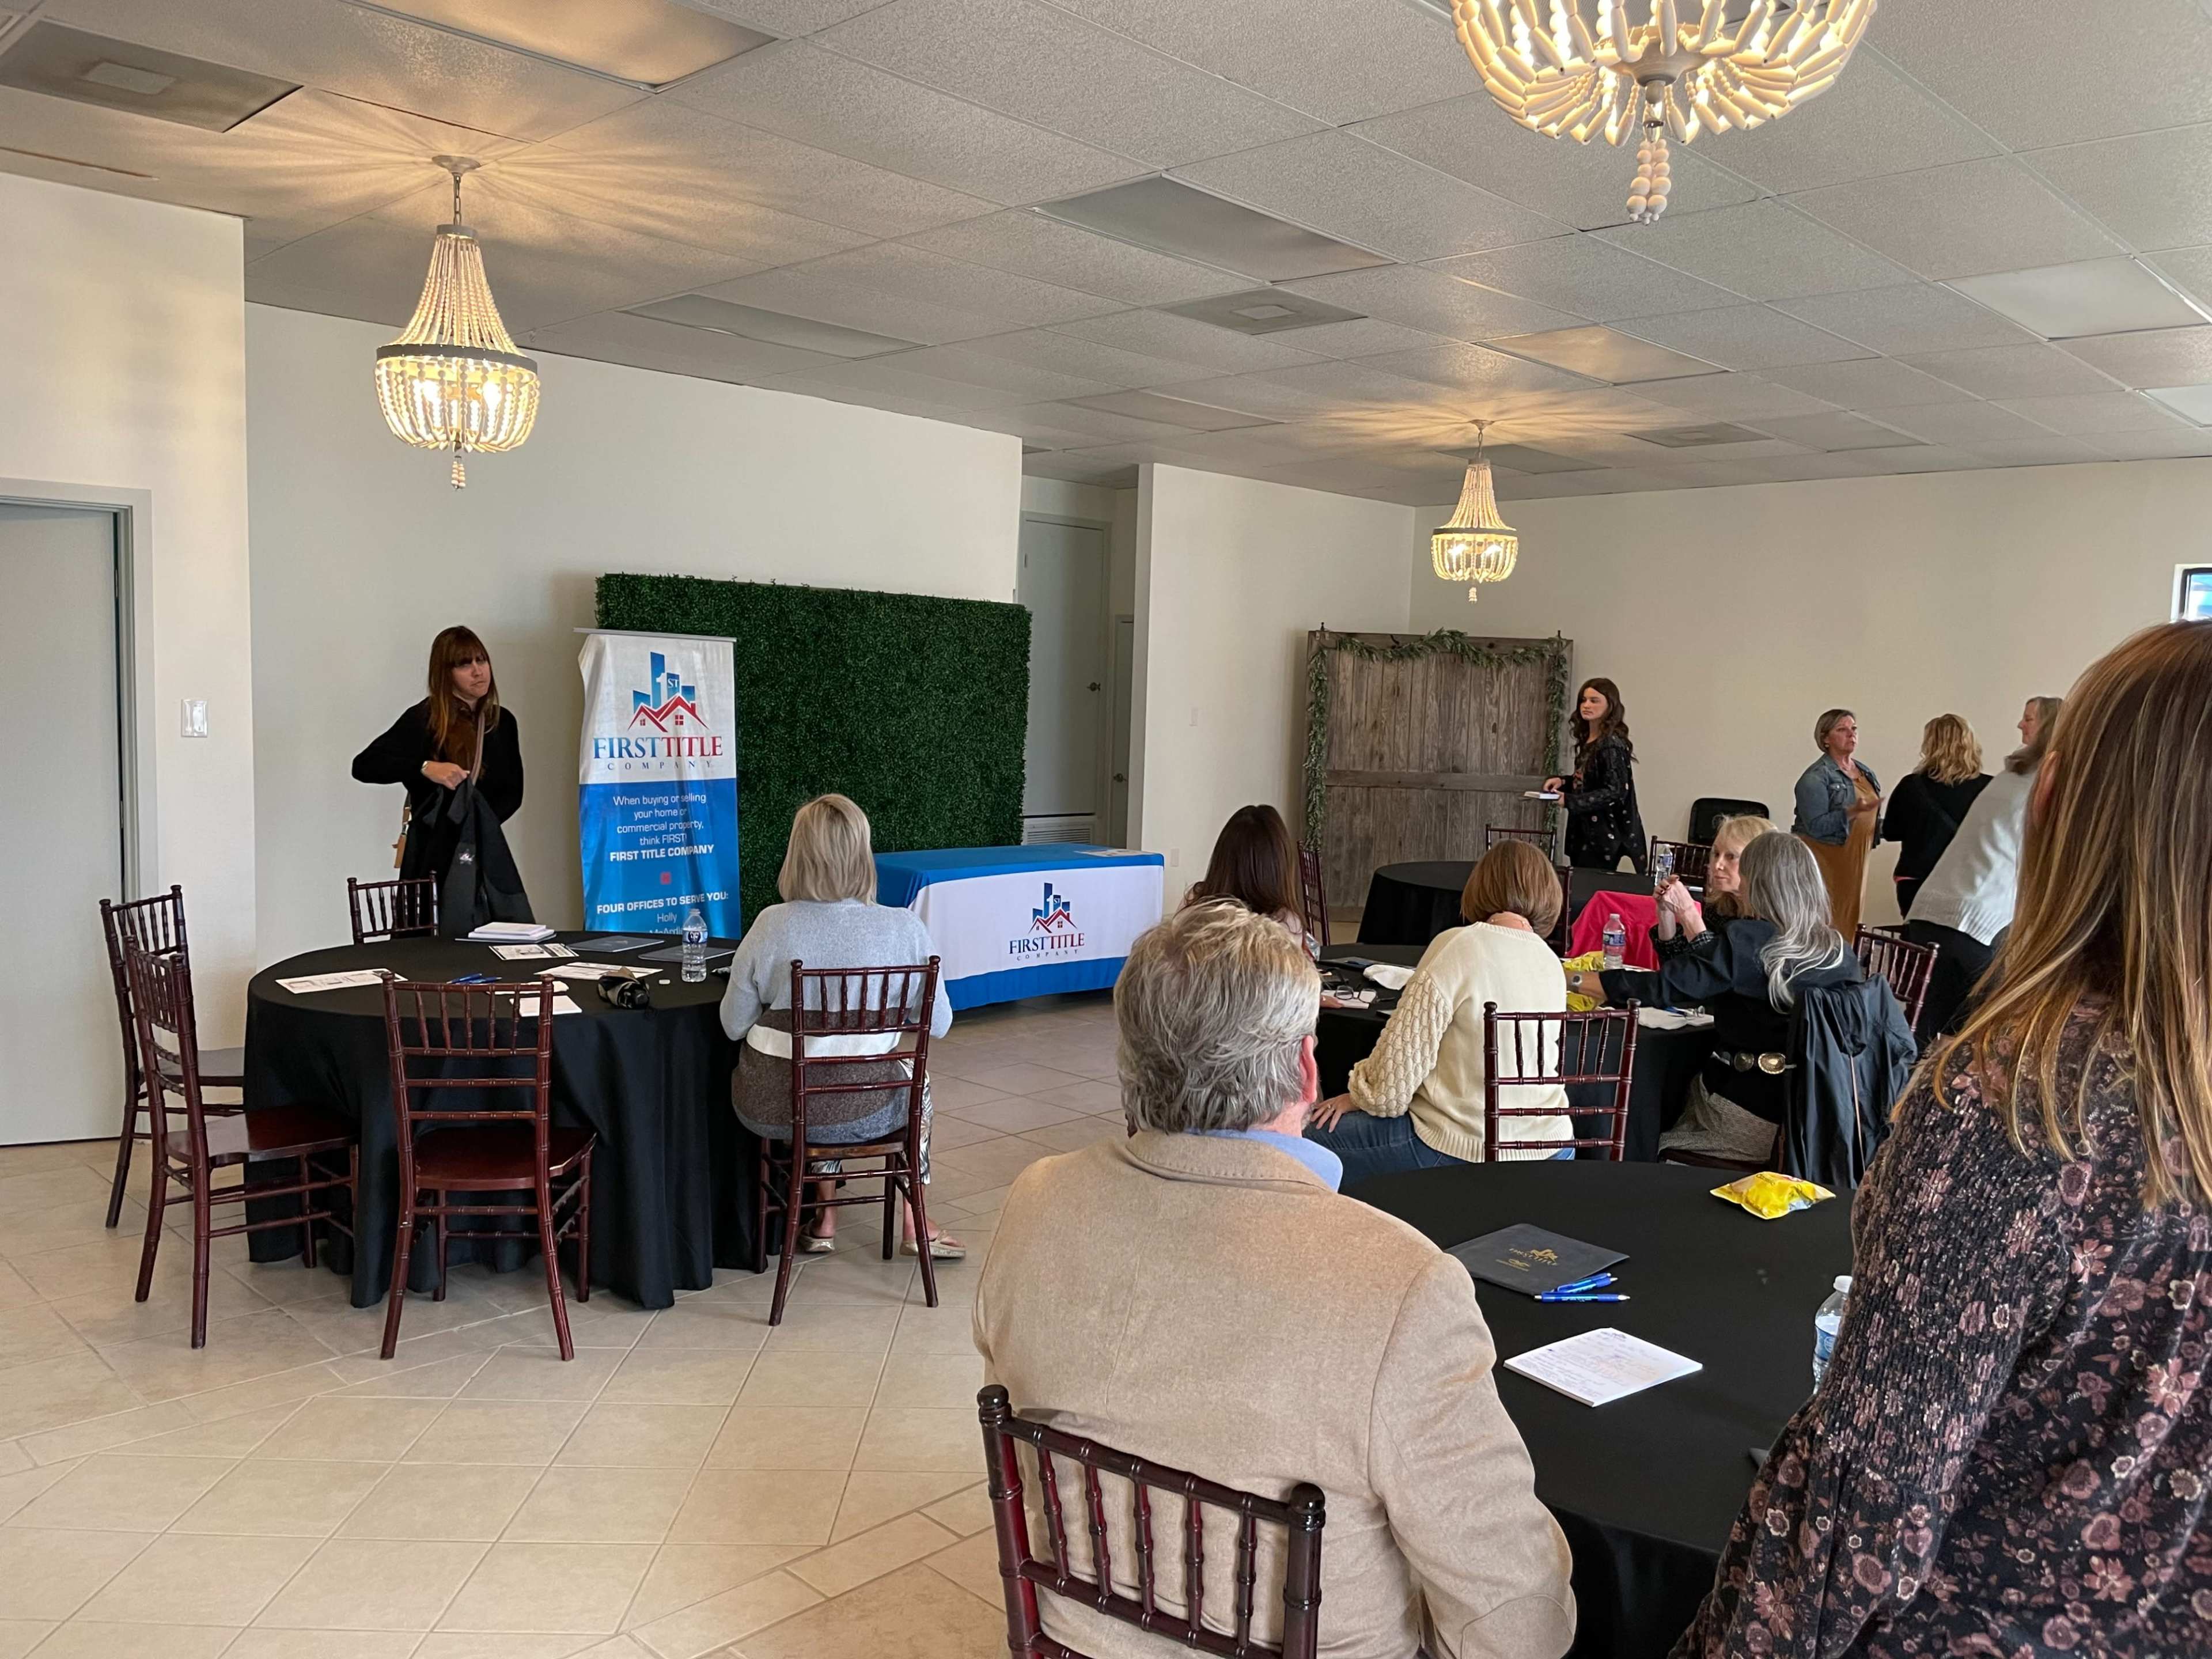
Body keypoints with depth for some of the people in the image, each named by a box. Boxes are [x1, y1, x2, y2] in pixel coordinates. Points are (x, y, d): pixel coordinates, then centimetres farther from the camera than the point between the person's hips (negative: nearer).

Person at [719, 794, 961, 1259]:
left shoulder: (772, 925, -13)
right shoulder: (905, 929, -14)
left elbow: (733, 1025, -3)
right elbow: (937, 1024, -2)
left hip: (770, 1110, 1)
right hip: (862, 1113, -1)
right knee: (917, 1080, 33)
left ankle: (824, 1219, 39)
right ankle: (913, 1223, 36)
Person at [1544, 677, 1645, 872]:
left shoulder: (1612, 745, -14)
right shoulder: (1587, 741, 11)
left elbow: (1615, 791, -18)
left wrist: (1569, 801, -21)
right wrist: (1563, 781, 3)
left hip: (1604, 837, -8)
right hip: (1583, 834, 8)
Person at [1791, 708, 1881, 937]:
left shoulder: (1867, 774, 15)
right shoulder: (1815, 777, -9)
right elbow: (1816, 826, -18)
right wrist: (1853, 811, -26)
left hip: (1854, 862, 7)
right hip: (1823, 862, -7)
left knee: (1848, 927, 7)